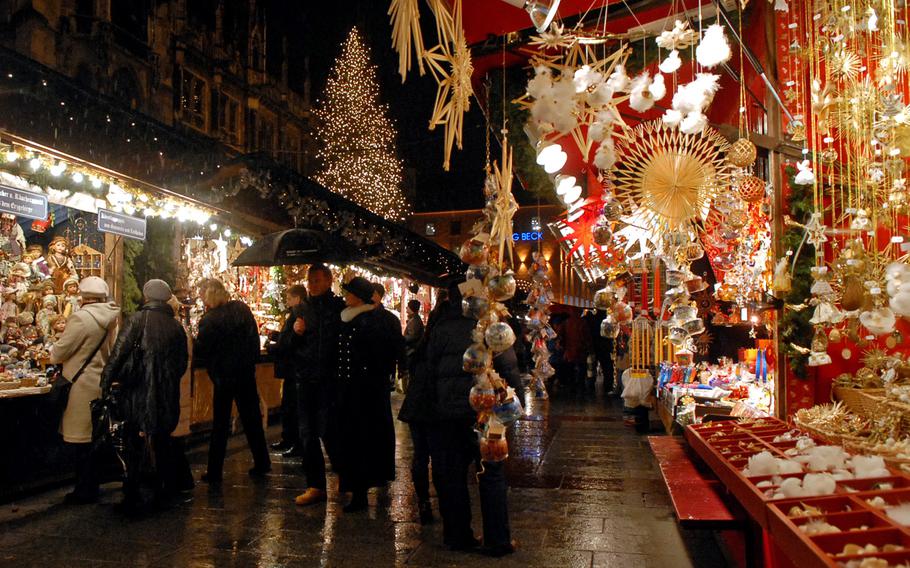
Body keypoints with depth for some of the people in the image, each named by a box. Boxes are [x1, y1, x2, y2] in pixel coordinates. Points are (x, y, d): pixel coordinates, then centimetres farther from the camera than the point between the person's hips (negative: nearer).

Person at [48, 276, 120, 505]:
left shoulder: (81, 318, -17)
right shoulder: (109, 319, 5)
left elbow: (60, 352, -12)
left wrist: (51, 352, 10)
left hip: (82, 385, -8)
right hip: (100, 381, 8)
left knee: (80, 440, 1)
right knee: (91, 438, 16)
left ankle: (85, 490, 8)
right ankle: (90, 488, 24)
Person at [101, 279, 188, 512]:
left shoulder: (137, 320, -8)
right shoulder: (176, 327, 6)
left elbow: (118, 353, -13)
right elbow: (182, 363, 11)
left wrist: (106, 382, -3)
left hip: (138, 394, -4)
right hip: (167, 397, 4)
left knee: (135, 443, 3)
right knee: (161, 443, 15)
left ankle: (132, 496, 4)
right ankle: (158, 491, 23)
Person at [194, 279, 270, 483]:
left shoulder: (209, 320, -16)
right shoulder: (242, 308, 1)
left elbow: (199, 352, -11)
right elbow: (254, 338, 8)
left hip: (224, 376, -5)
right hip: (247, 372, 5)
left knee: (220, 424, 5)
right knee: (252, 419, 15)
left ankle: (214, 472, 11)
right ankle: (261, 463, 23)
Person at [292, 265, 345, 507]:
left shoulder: (339, 307, -4)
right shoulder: (303, 309, 14)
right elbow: (290, 347, 19)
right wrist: (296, 333, -1)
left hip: (329, 380, -6)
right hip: (306, 379, 6)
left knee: (327, 431, -6)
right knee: (307, 434, 7)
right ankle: (315, 485, 17)